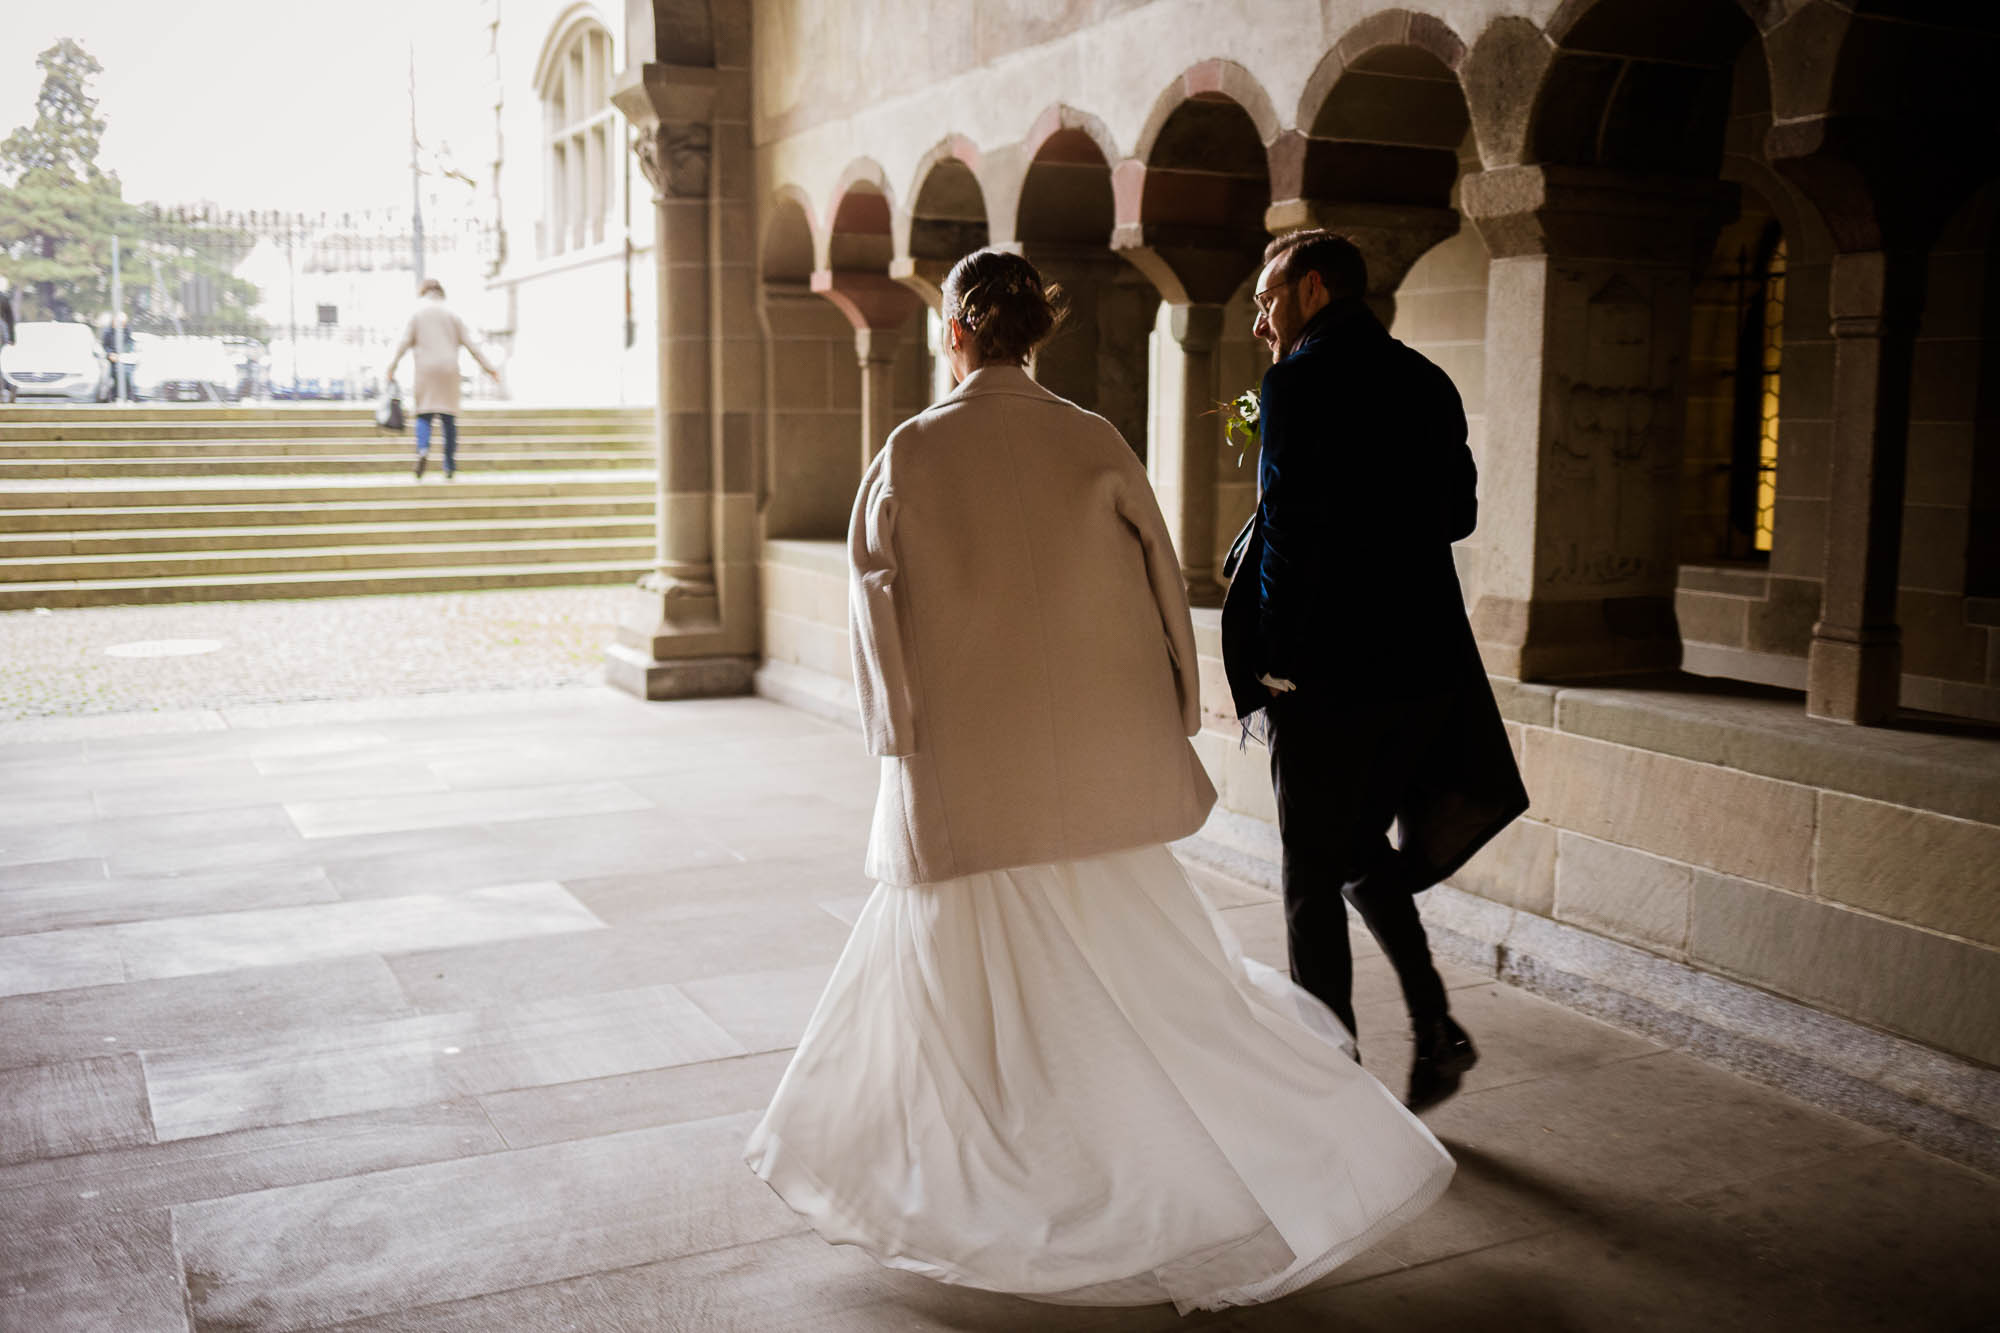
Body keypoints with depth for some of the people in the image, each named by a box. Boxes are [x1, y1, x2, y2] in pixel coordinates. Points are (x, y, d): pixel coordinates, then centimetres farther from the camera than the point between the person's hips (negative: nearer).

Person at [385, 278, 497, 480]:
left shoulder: (417, 312, 5)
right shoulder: (452, 313, 9)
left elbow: (405, 342, -3)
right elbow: (468, 342, 6)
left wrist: (392, 366, -3)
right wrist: (486, 366, 10)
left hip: (426, 370, -1)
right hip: (449, 370, 1)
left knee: (424, 414, 2)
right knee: (449, 417, 4)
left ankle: (423, 448, -27)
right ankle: (450, 467, 3)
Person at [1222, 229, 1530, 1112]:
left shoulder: (1301, 378, -11)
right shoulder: (1427, 382, 11)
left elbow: (1289, 526, -17)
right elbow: (1458, 514, 13)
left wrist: (1262, 664, -10)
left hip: (1328, 666, -7)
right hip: (1423, 658, 7)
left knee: (1313, 875, 6)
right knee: (1364, 848, 23)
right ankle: (1434, 1025, 12)